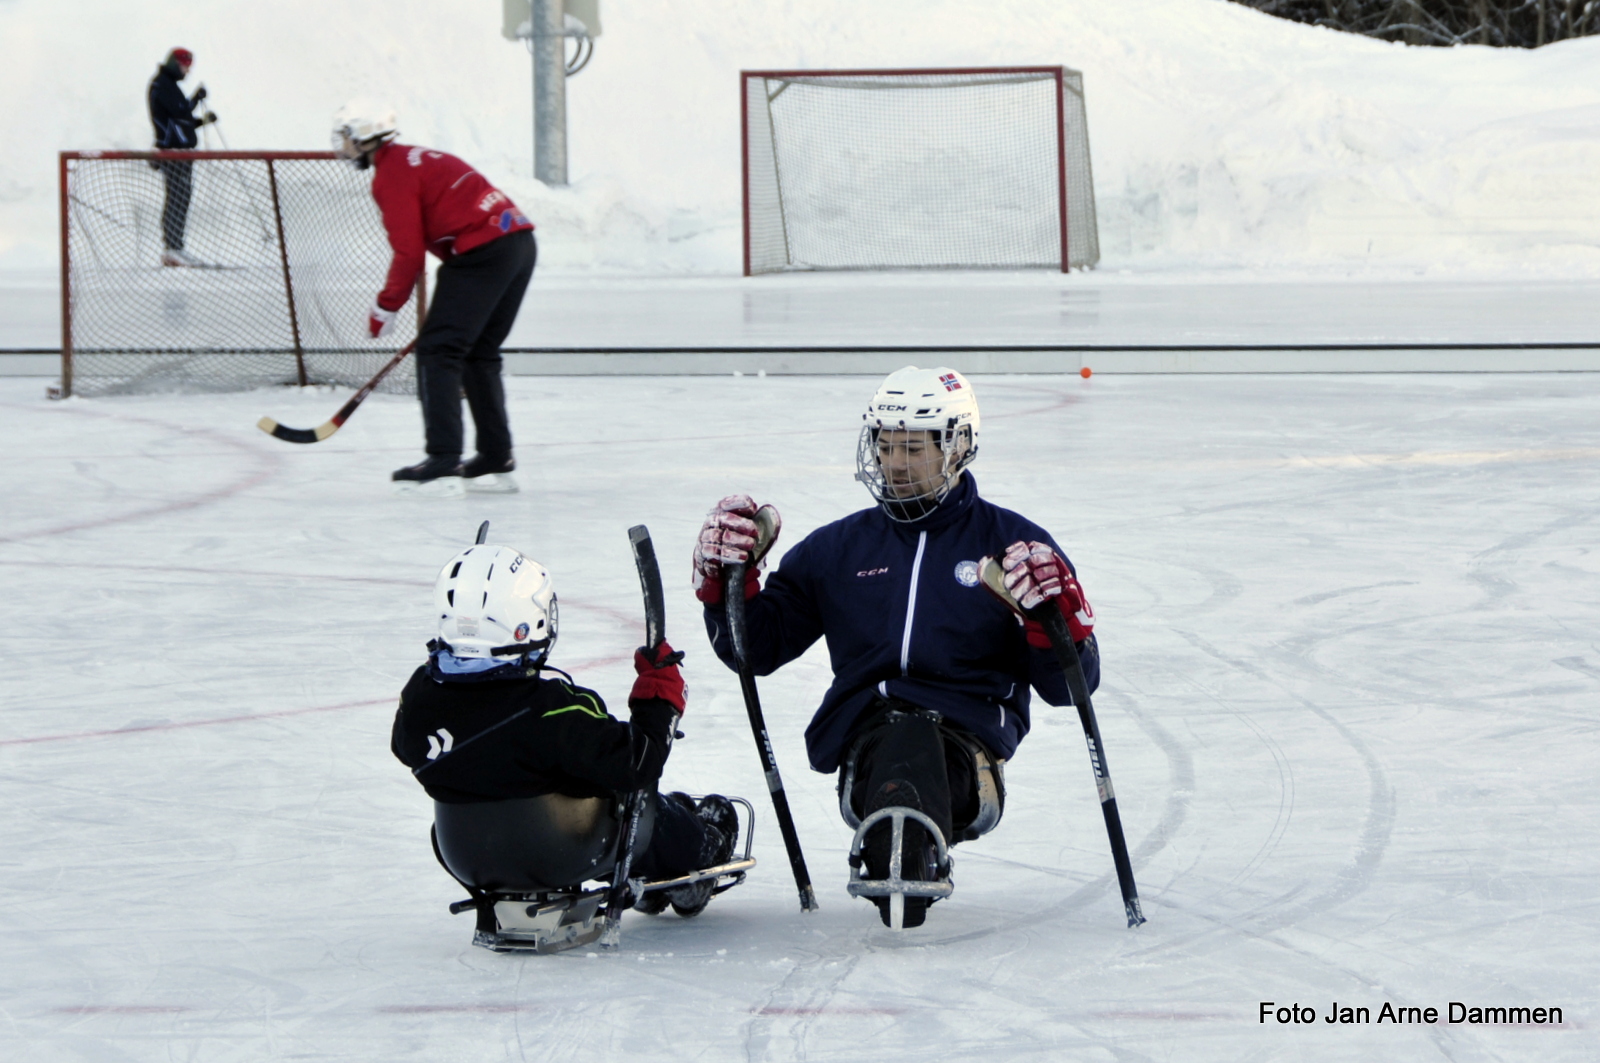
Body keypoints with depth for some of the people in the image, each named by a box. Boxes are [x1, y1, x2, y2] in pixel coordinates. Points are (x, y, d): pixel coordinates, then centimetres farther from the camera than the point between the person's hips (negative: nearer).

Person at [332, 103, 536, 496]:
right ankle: (496, 461, 19)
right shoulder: (420, 158, 24)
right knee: (479, 354, 18)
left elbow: (409, 252, -10)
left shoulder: (391, 176, -5)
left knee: (437, 351, -6)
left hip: (482, 253, -9)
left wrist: (386, 307, 1)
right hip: (521, 242, 9)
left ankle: (443, 462, -13)